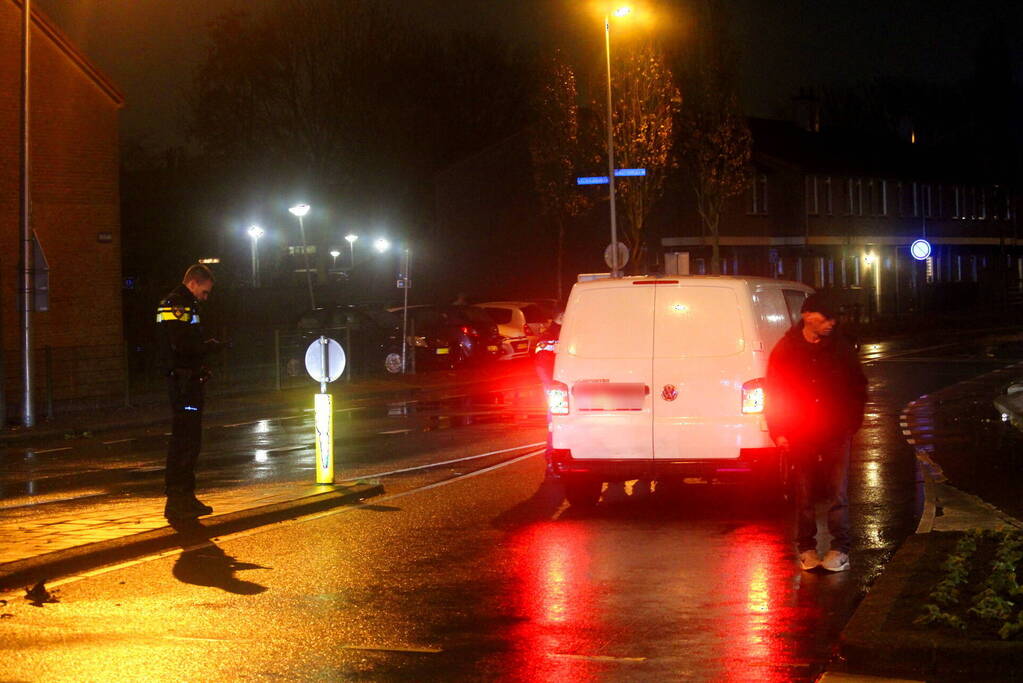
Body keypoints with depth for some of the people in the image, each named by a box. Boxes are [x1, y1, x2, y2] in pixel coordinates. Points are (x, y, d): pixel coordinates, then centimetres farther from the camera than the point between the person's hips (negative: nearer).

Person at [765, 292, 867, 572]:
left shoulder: (841, 348, 2)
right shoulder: (786, 350, 1)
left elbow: (858, 388, 12)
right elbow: (774, 393, 5)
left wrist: (852, 422, 5)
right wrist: (779, 432, -1)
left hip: (836, 434, 0)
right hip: (799, 436, 0)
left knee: (838, 494, -3)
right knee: (804, 496, 6)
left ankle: (840, 548, 3)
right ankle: (806, 548, 15)